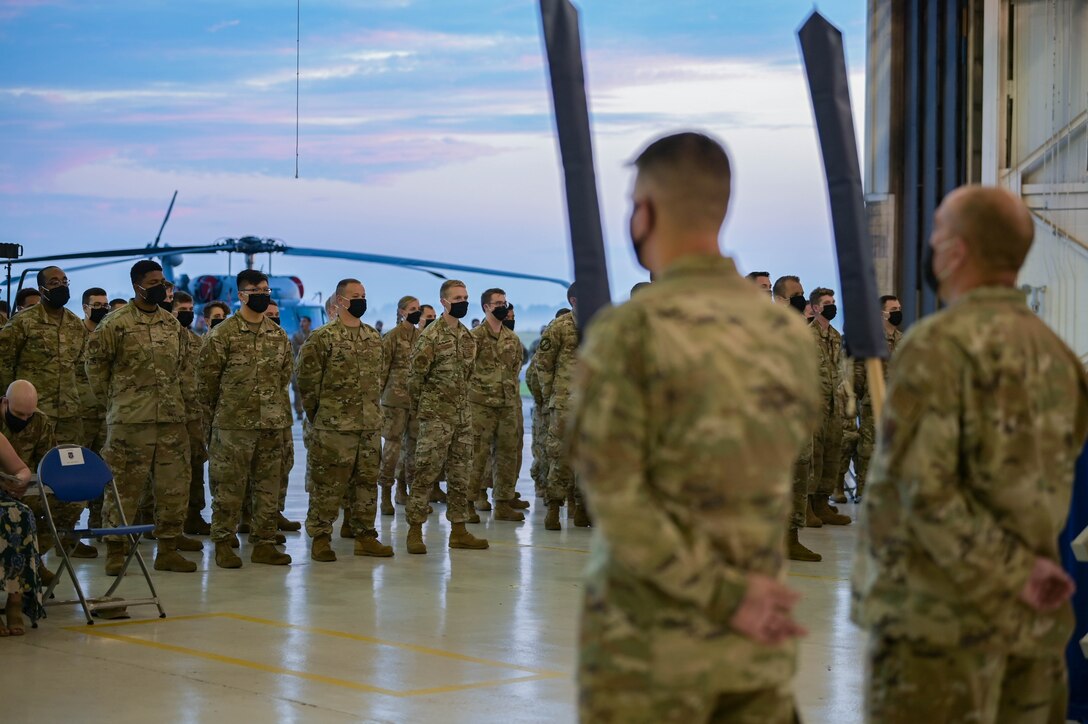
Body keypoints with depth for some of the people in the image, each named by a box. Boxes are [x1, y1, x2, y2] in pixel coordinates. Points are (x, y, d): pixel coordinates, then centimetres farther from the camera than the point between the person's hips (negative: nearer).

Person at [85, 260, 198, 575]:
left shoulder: (173, 325, 12)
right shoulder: (116, 322, -6)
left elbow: (185, 363, 20)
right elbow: (96, 359, -1)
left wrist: (185, 397, 14)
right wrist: (106, 394, 2)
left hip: (172, 418, 6)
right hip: (130, 418, -5)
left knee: (175, 485, 6)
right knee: (124, 485, -2)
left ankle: (168, 547, 15)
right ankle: (115, 551, 6)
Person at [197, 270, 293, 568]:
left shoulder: (279, 335, 10)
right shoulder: (222, 334, -6)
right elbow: (205, 377, -3)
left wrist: (274, 407, 14)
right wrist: (217, 413, 2)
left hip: (272, 423, 5)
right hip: (233, 425, -5)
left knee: (268, 487, 7)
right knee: (228, 487, -2)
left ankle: (264, 543, 15)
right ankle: (223, 544, 7)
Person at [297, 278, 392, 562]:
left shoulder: (374, 338, 12)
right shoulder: (322, 338, -8)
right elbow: (306, 378, -7)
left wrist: (373, 407, 15)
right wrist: (317, 413, -4)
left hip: (370, 424, 6)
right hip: (334, 426, -6)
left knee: (367, 482, 10)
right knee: (327, 483, -3)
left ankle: (365, 535, 18)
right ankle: (320, 537, 5)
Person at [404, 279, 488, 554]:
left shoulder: (467, 336, 12)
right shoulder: (431, 336, -11)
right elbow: (415, 376, -10)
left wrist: (460, 403, 16)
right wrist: (420, 410, -4)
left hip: (463, 416, 7)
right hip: (437, 417, -7)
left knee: (460, 475, 10)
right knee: (426, 473, -6)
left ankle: (458, 530, 16)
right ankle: (415, 530, -1)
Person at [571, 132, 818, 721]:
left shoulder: (629, 330, -12)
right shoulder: (789, 333, 6)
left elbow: (612, 491, -18)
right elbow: (771, 481, 12)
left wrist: (723, 595, -14)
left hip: (649, 640, -5)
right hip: (761, 647, 5)